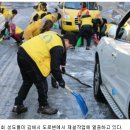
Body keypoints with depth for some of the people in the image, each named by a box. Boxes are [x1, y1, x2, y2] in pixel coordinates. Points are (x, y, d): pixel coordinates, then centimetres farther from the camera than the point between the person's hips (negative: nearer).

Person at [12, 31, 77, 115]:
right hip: (31, 59, -10)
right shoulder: (58, 48, -11)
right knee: (42, 83, 7)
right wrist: (60, 80, 5)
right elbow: (55, 67, -9)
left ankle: (18, 105, 29)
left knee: (27, 81, 24)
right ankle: (43, 106, 24)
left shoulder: (55, 35, 15)